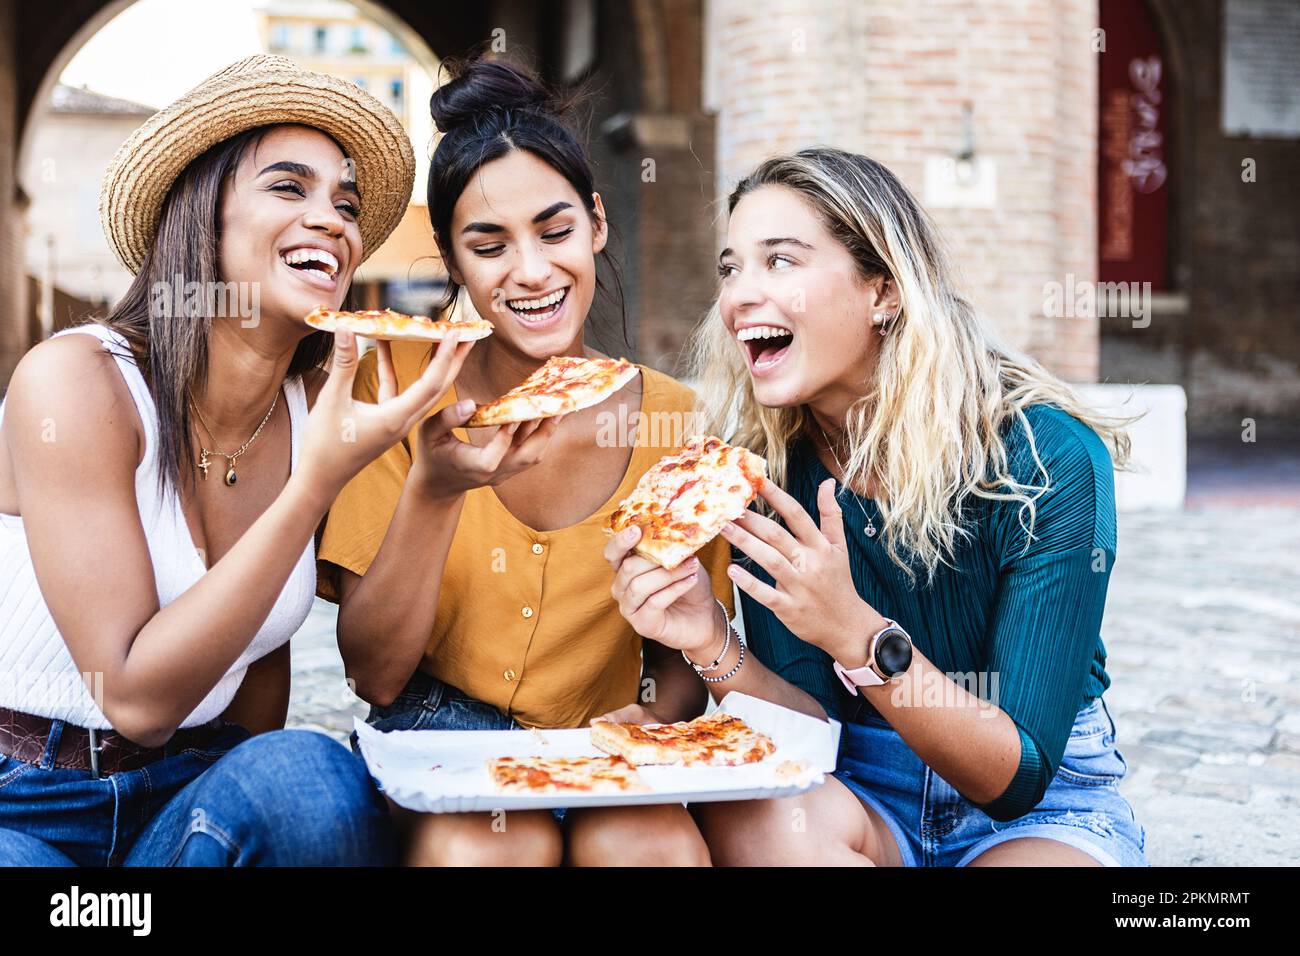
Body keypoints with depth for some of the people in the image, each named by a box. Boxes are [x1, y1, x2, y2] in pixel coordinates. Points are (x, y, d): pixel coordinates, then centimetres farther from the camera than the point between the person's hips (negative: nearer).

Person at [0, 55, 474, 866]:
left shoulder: (319, 411, -1)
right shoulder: (75, 378, -17)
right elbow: (138, 698, -22)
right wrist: (318, 482, -26)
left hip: (187, 794, 4)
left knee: (309, 774, -29)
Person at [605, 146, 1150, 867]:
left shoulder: (1048, 456, -21)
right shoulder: (764, 467, -10)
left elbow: (1019, 774, -21)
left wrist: (855, 633, -35)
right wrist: (715, 652, -28)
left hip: (1043, 808, -2)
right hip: (864, 793, 3)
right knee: (748, 815, -31)